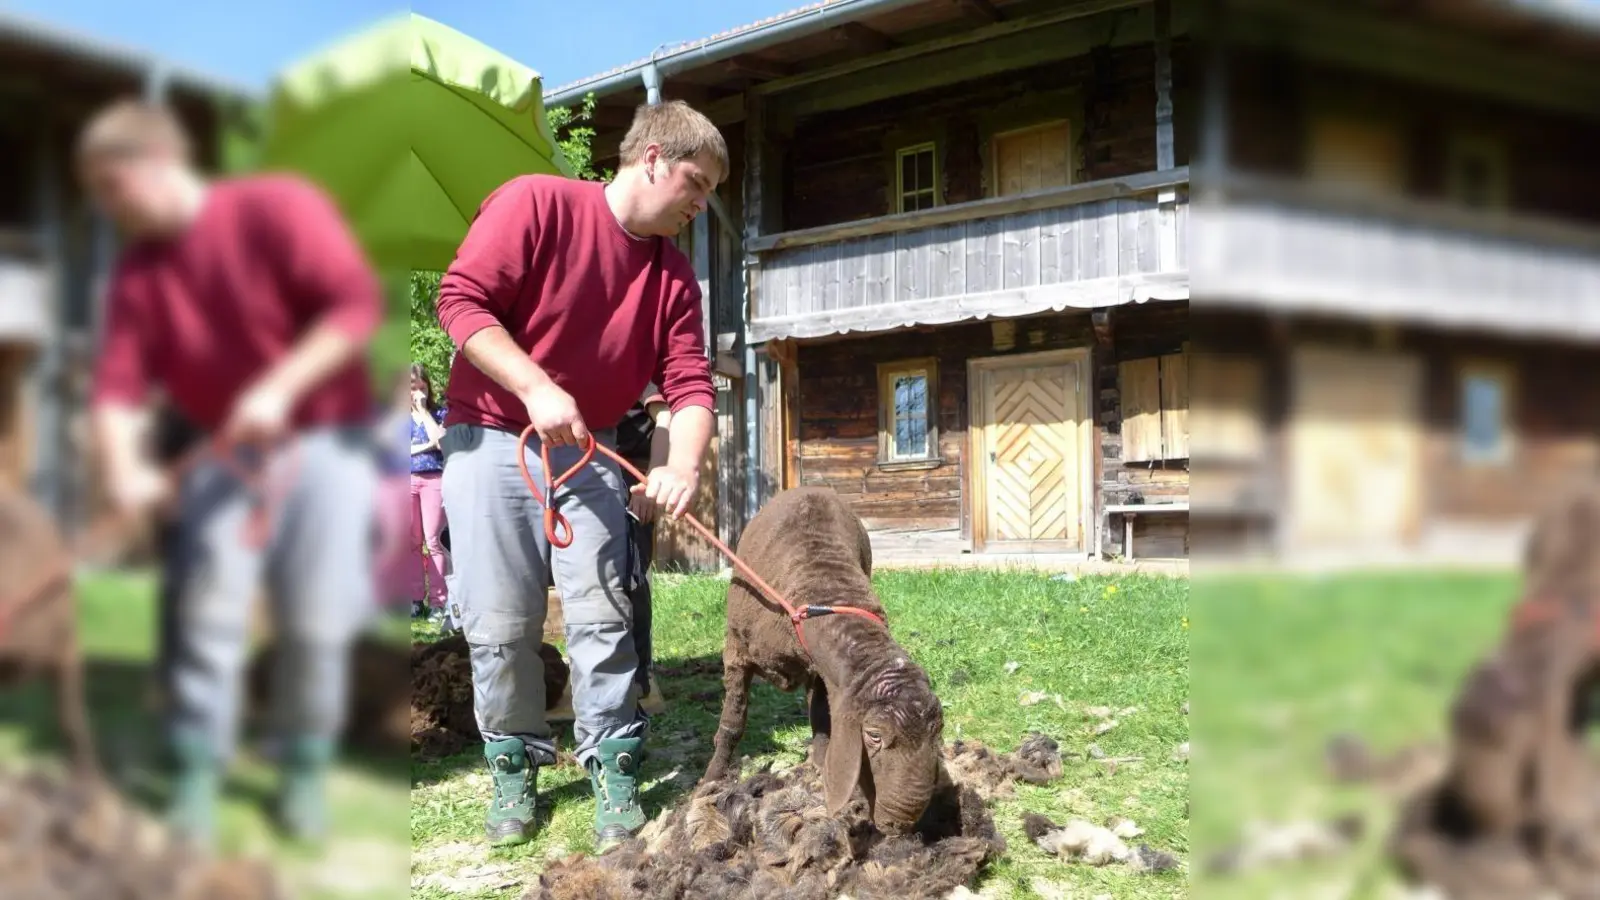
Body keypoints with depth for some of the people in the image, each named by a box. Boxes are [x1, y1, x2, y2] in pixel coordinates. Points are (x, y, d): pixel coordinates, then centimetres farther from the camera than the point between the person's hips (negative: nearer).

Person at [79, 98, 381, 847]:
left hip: (324, 440, -4)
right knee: (209, 612, -7)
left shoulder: (277, 208, -13)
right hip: (223, 451, 4)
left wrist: (279, 389, -28)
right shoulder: (137, 272, 2)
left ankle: (305, 772, 12)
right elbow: (119, 384, -4)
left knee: (316, 622, -4)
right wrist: (123, 471, -23)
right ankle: (196, 777, 1)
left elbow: (358, 301, -21)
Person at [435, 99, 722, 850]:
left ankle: (613, 769, 5)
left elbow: (690, 384, -3)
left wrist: (683, 467, -23)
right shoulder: (534, 204, -13)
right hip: (489, 440, -4)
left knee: (600, 613, -5)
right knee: (499, 624, -3)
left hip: (588, 450, 4)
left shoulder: (673, 274, 3)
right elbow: (461, 299, -18)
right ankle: (514, 765, 15)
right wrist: (537, 389, -26)